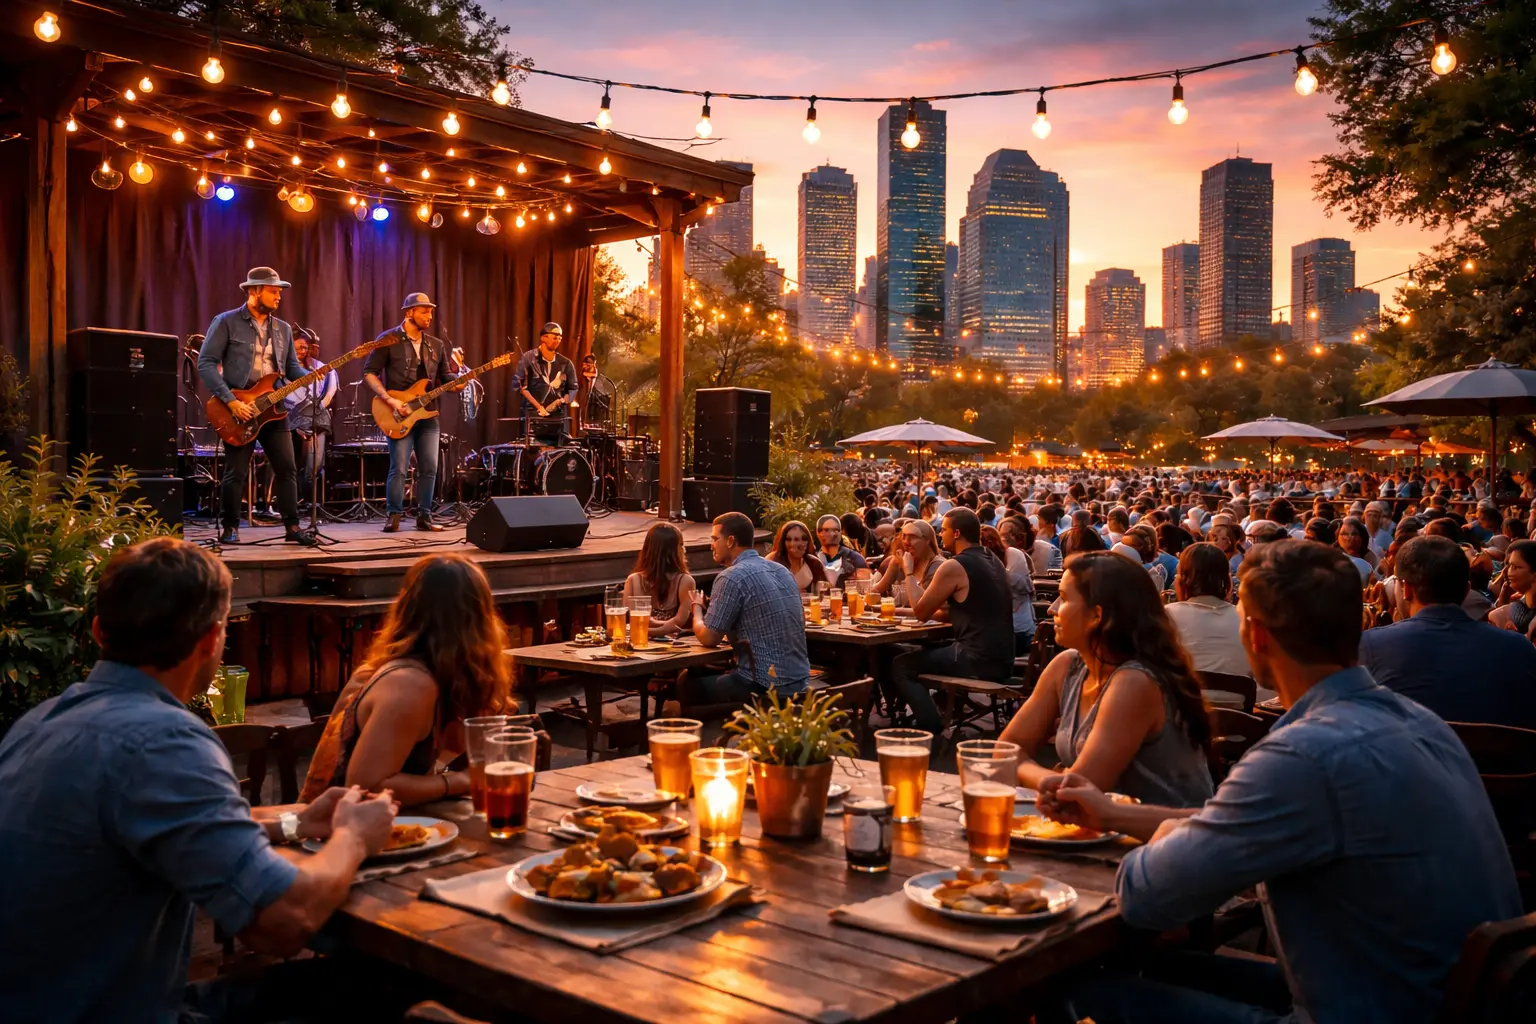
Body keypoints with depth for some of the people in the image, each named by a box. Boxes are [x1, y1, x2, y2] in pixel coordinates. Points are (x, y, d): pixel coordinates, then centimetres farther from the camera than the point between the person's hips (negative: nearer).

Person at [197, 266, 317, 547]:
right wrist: (230, 400, -18)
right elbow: (205, 363, -10)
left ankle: (292, 527, 9)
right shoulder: (226, 322, -4)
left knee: (287, 469, 2)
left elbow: (292, 367, 14)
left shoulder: (283, 329, 13)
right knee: (236, 472, 0)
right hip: (238, 407, -5)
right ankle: (230, 528, 14)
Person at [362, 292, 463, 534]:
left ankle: (424, 516, 13)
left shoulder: (436, 345, 12)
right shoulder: (388, 340, -4)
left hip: (428, 414, 5)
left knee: (429, 468, 4)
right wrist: (389, 399, -18)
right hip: (400, 415, -5)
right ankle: (393, 516, 2)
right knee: (399, 468, -8)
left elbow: (445, 377, 16)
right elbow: (369, 373, -7)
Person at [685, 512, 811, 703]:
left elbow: (709, 639, -10)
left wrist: (697, 608, 12)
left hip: (765, 688, -8)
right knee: (709, 673, 28)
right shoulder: (782, 570, 11)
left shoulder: (732, 577, -13)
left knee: (688, 681, 12)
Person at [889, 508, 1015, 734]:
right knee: (919, 652, 26)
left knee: (900, 665, 5)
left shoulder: (953, 566, -13)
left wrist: (909, 572, 7)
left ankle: (931, 726, 1)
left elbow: (920, 612, -4)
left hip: (979, 661, -9)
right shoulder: (994, 562, 13)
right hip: (1002, 660, 9)